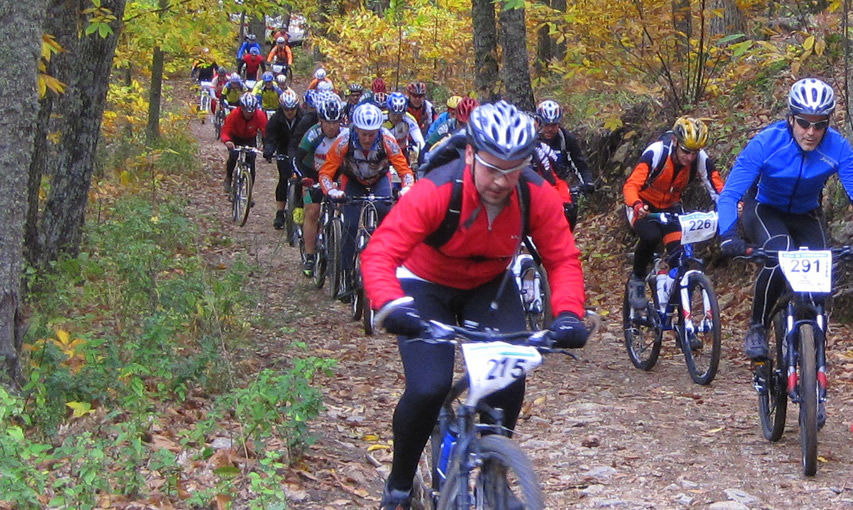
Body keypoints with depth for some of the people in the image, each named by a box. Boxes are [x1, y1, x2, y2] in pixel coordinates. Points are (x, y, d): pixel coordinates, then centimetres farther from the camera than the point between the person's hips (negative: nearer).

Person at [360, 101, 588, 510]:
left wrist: (568, 314, -38)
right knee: (428, 388, -21)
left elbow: (563, 259, -19)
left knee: (509, 383, -17)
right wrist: (391, 305, -56)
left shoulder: (537, 196, -24)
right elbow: (379, 254, -38)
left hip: (489, 288, 3)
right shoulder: (435, 192, -34)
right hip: (426, 287, -3)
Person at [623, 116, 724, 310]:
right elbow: (631, 185, -38)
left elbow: (718, 189, -20)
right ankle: (636, 279, -7)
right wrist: (637, 206, -58)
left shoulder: (701, 159, -21)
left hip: (670, 206, 4)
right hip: (643, 205, -3)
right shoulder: (656, 152, -31)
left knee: (680, 253, -17)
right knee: (651, 236, -33)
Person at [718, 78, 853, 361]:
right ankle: (756, 328, -15)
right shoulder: (766, 142, -30)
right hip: (764, 209, -3)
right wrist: (728, 237, -50)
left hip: (806, 215, 3)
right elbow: (729, 194, -33)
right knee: (780, 256, -33)